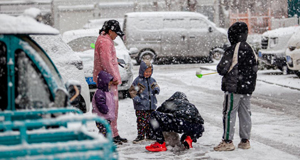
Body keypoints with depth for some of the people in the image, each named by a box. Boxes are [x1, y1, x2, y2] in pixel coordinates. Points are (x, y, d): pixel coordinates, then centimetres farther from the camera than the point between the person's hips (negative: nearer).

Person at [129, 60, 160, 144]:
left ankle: (149, 134, 23)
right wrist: (136, 98, -18)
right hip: (141, 106, -5)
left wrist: (156, 89, -6)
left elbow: (156, 86, 19)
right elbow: (132, 90, -5)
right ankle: (140, 135, 3)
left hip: (151, 105, 5)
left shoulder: (152, 80, 10)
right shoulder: (138, 81, -5)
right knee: (141, 121, -4)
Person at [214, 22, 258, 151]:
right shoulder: (250, 50, 7)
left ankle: (227, 141, 1)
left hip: (233, 87, -7)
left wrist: (220, 68, 7)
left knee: (229, 113, -1)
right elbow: (254, 69, 15)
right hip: (247, 87, 7)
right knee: (245, 113, 12)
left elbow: (222, 69, -15)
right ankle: (245, 140, 17)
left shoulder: (232, 50, -16)